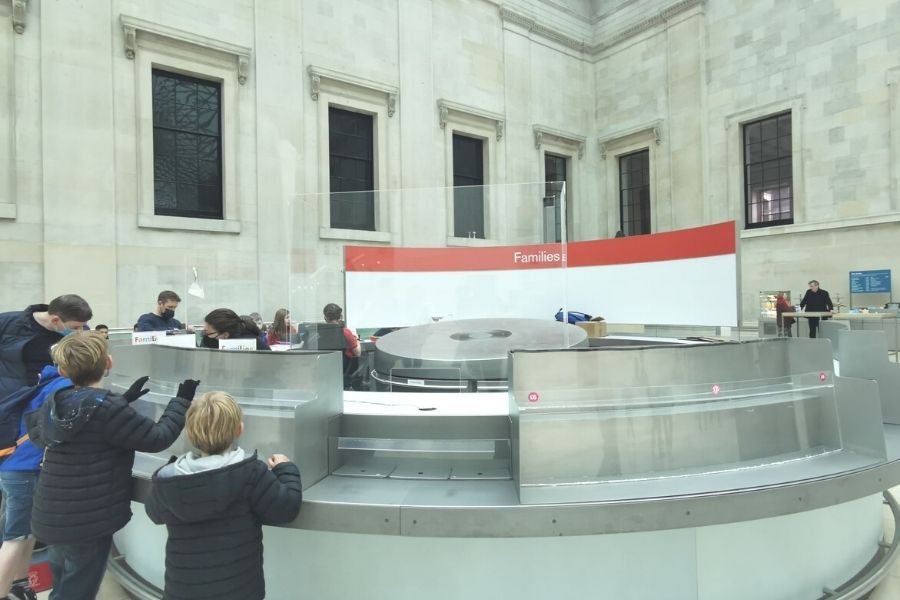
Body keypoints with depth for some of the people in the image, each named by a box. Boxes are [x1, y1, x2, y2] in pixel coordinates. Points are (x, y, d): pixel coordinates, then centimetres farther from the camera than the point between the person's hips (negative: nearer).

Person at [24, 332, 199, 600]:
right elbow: (158, 437, -18)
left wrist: (124, 399, 17)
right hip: (87, 523, -7)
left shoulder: (53, 402, -2)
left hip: (52, 518, 7)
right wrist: (182, 400, -8)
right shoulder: (107, 408, -24)